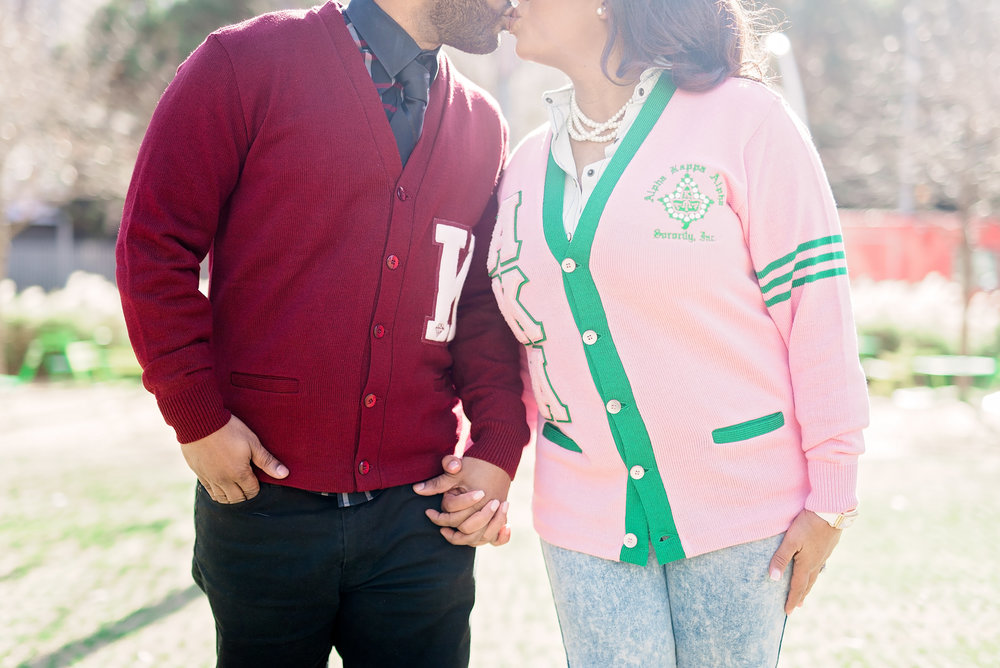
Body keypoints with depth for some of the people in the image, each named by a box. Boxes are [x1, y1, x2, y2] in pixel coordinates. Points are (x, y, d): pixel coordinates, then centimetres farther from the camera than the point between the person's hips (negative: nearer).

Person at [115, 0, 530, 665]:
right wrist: (197, 415, -10)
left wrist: (498, 449, -1)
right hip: (260, 496, -3)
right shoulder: (247, 62, -4)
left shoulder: (482, 128, 9)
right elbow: (153, 245, -6)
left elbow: (487, 309, 11)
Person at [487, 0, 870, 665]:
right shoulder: (527, 165, 9)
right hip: (587, 514, 4)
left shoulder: (743, 119, -7)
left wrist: (830, 494, -8)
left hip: (739, 509, -3)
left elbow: (817, 304, -7)